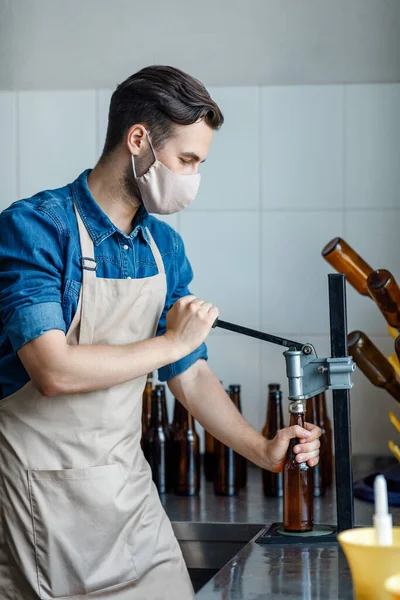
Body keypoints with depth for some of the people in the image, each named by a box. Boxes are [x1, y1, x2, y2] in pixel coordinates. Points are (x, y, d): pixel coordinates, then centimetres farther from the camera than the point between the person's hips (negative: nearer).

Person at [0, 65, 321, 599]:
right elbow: (53, 371, -26)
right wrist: (172, 342, -14)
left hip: (128, 488, 6)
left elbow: (189, 373, 14)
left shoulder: (164, 247, 7)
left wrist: (263, 452, 2)